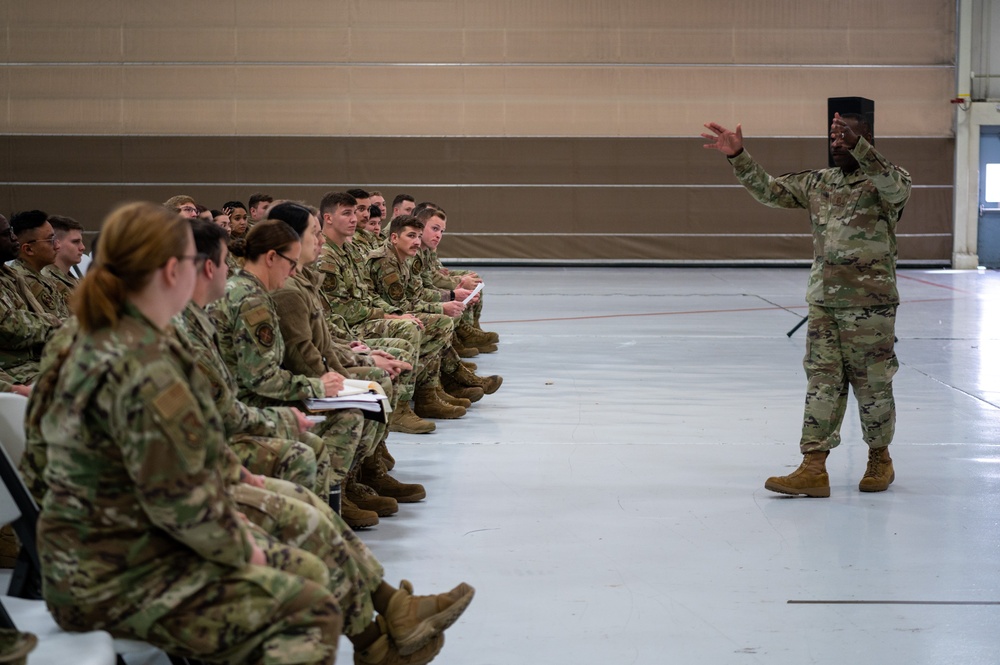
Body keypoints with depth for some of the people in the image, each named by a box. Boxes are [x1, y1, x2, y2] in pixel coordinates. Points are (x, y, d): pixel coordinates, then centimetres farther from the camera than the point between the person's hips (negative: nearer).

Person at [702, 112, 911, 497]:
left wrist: (856, 146, -42)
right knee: (823, 382, 2)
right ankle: (813, 469, 1)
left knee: (872, 384, 5)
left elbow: (895, 187, -29)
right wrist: (737, 156, -1)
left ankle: (880, 459, 23)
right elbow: (768, 190, 12)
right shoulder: (818, 183, 12)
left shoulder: (886, 180, -5)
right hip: (823, 302, 5)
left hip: (870, 304, -5)